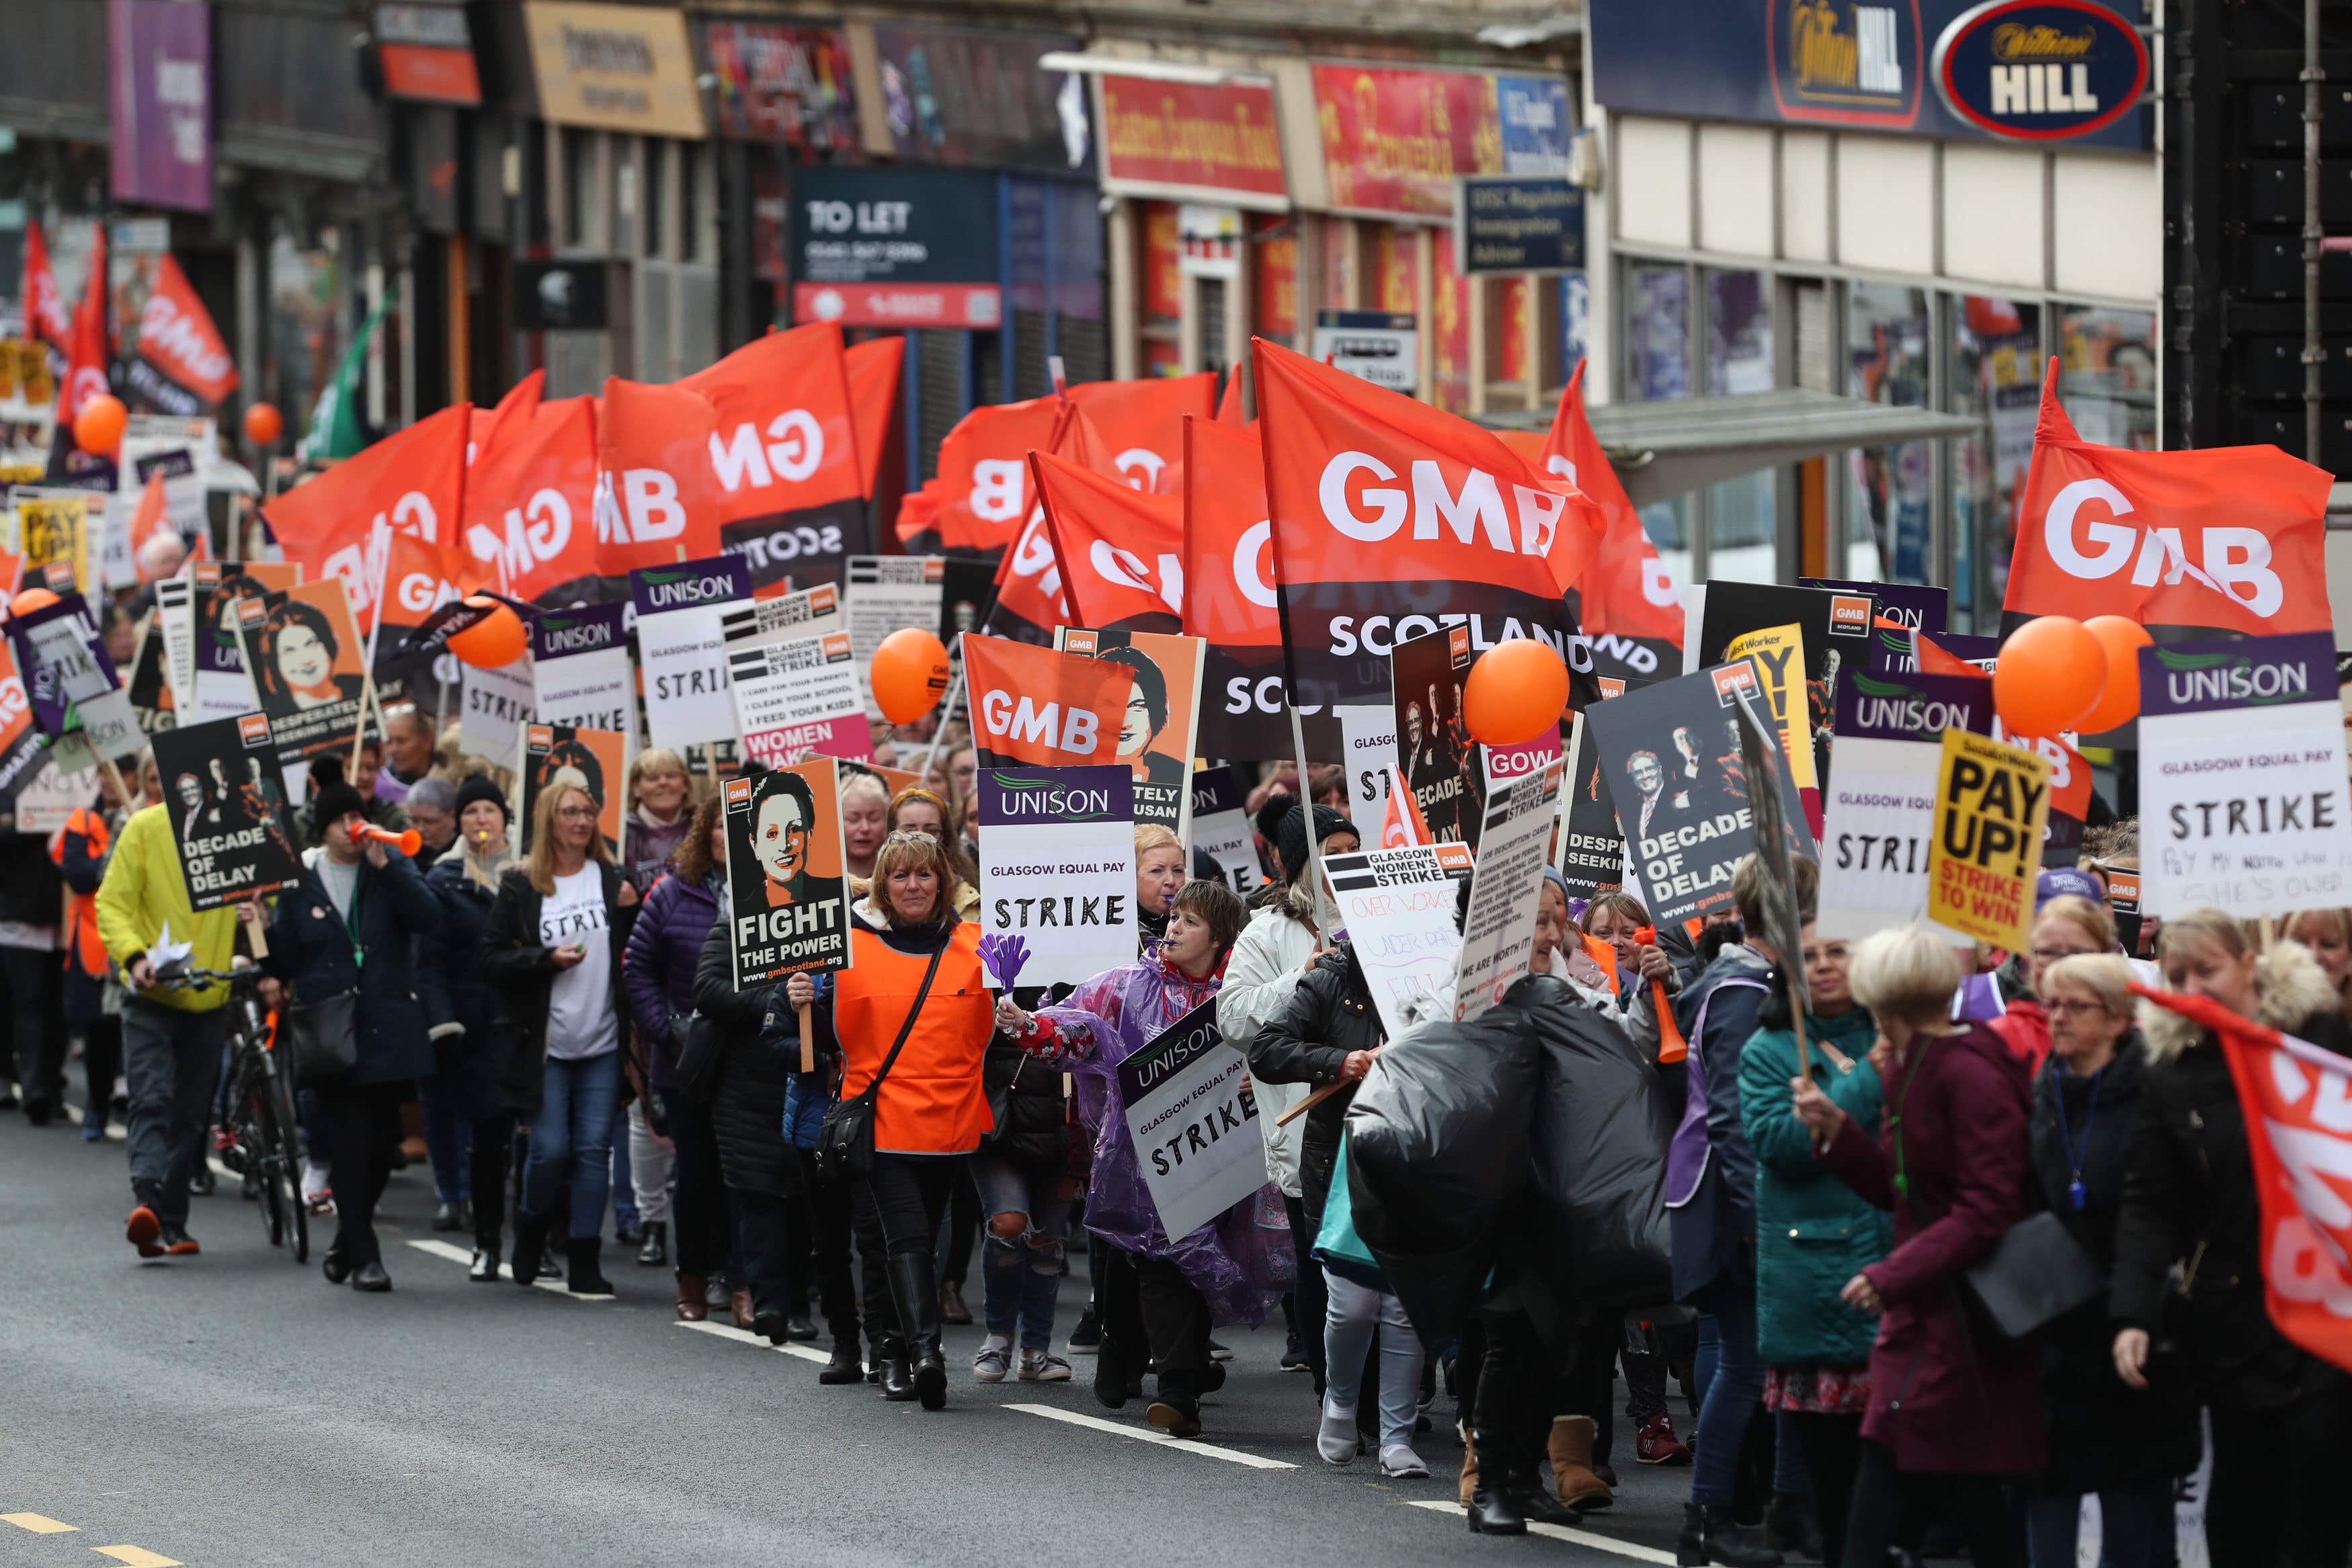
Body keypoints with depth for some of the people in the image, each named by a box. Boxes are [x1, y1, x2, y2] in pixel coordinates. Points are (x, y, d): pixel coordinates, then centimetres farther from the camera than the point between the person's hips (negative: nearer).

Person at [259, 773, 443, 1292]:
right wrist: (265, 932, -13)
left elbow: (429, 917, -10)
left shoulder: (391, 867, 7)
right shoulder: (299, 880, 6)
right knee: (349, 1145, -9)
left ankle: (347, 1243, 25)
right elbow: (286, 962, 6)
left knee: (382, 1143, 7)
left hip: (388, 1029, 1)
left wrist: (385, 866, -16)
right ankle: (364, 1256, -4)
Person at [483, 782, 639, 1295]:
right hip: (547, 1041, -2)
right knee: (550, 1149, -3)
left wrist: (631, 912, -11)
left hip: (603, 1041, 2)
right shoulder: (521, 886, 1)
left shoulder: (613, 879, 7)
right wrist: (547, 959, -13)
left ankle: (584, 1261, 5)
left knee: (594, 1149, 0)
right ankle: (532, 1228, 25)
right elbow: (491, 955, -1)